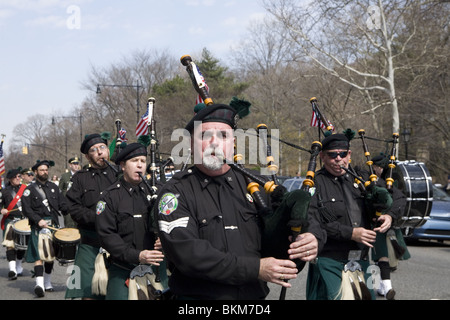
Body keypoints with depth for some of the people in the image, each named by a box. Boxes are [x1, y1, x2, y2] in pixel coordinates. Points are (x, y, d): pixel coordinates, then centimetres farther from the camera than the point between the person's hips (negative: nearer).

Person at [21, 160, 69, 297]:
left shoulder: (54, 187, 15)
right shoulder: (30, 190, 2)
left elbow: (63, 205, 12)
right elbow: (26, 209, -7)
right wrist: (38, 220, -20)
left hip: (54, 226, 4)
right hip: (38, 228, -4)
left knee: (51, 255, 12)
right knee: (39, 255, -14)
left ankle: (47, 282, 25)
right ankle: (39, 284, -22)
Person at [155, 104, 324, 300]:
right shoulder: (175, 193, -1)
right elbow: (186, 253, -14)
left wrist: (311, 238, -8)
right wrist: (255, 268, -17)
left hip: (255, 295, 4)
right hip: (198, 296, -4)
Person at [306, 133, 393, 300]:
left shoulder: (361, 178, 12)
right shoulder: (315, 183, -5)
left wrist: (387, 216, -4)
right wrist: (351, 233, -17)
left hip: (361, 261, 5)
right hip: (329, 264, -5)